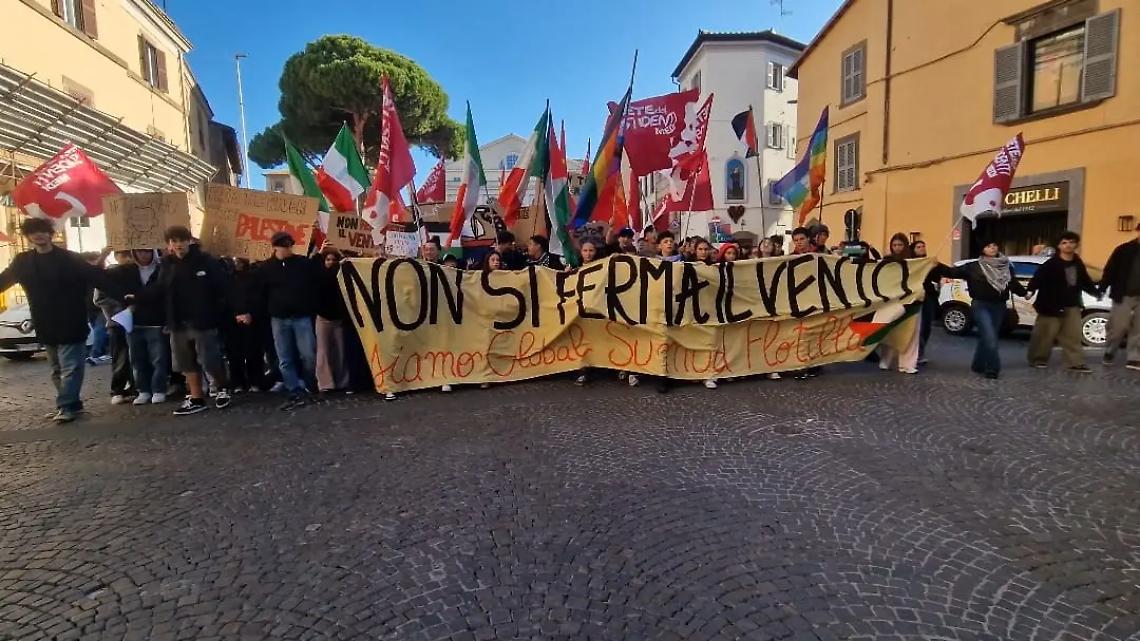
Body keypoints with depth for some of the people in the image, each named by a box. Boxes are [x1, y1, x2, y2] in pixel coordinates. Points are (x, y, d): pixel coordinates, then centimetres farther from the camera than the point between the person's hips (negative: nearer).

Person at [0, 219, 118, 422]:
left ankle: (67, 407, -2)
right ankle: (69, 404, 23)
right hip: (46, 327, 6)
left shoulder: (70, 258, -6)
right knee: (57, 370, 14)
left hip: (70, 325, -6)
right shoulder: (22, 262, 7)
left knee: (70, 368, -5)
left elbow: (98, 277, -13)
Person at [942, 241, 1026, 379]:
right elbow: (954, 272, -7)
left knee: (986, 337, 11)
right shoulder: (974, 267, -2)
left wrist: (1024, 293, 2)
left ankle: (978, 365, 23)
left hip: (999, 307, 4)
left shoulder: (1006, 266, 9)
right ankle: (993, 368, -5)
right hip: (981, 305, -4)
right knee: (990, 337, -12)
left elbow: (1013, 284, 11)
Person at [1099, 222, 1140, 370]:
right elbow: (1110, 270, -6)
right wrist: (1102, 289, -13)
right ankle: (1109, 353, 19)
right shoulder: (1124, 250, -4)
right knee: (1118, 327, 0)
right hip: (1124, 295, -3)